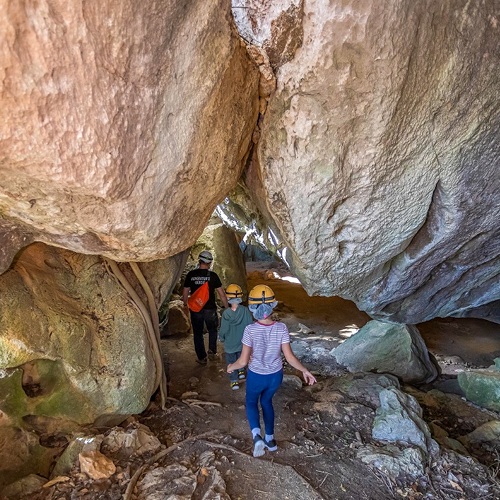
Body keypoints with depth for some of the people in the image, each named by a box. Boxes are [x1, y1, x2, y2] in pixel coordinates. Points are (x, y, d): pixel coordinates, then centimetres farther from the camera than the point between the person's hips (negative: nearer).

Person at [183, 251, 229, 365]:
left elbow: (185, 292, 3)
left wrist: (185, 304, 22)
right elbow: (221, 293, -6)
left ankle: (202, 358, 21)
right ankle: (212, 351, 13)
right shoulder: (212, 275, -9)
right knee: (213, 330, 23)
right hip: (210, 309, -1)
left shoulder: (190, 275, -4)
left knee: (198, 334, 15)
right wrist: (227, 308, 5)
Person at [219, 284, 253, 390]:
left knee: (231, 362, 17)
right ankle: (241, 371, 45)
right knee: (241, 357, 31)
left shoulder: (226, 314, -27)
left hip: (230, 344, -2)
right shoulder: (245, 311, -20)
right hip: (243, 342, 3)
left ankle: (234, 381, 22)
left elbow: (223, 330, -16)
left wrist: (221, 338, 6)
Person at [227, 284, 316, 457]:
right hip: (276, 376, 3)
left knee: (251, 401, 27)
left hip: (256, 376, -3)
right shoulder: (281, 328, -20)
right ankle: (270, 439, 38)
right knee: (266, 401, 32)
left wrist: (231, 367, 0)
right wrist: (305, 370, 1)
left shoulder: (250, 330, -27)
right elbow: (290, 357, -16)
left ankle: (257, 435, 3)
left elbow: (243, 361, -22)